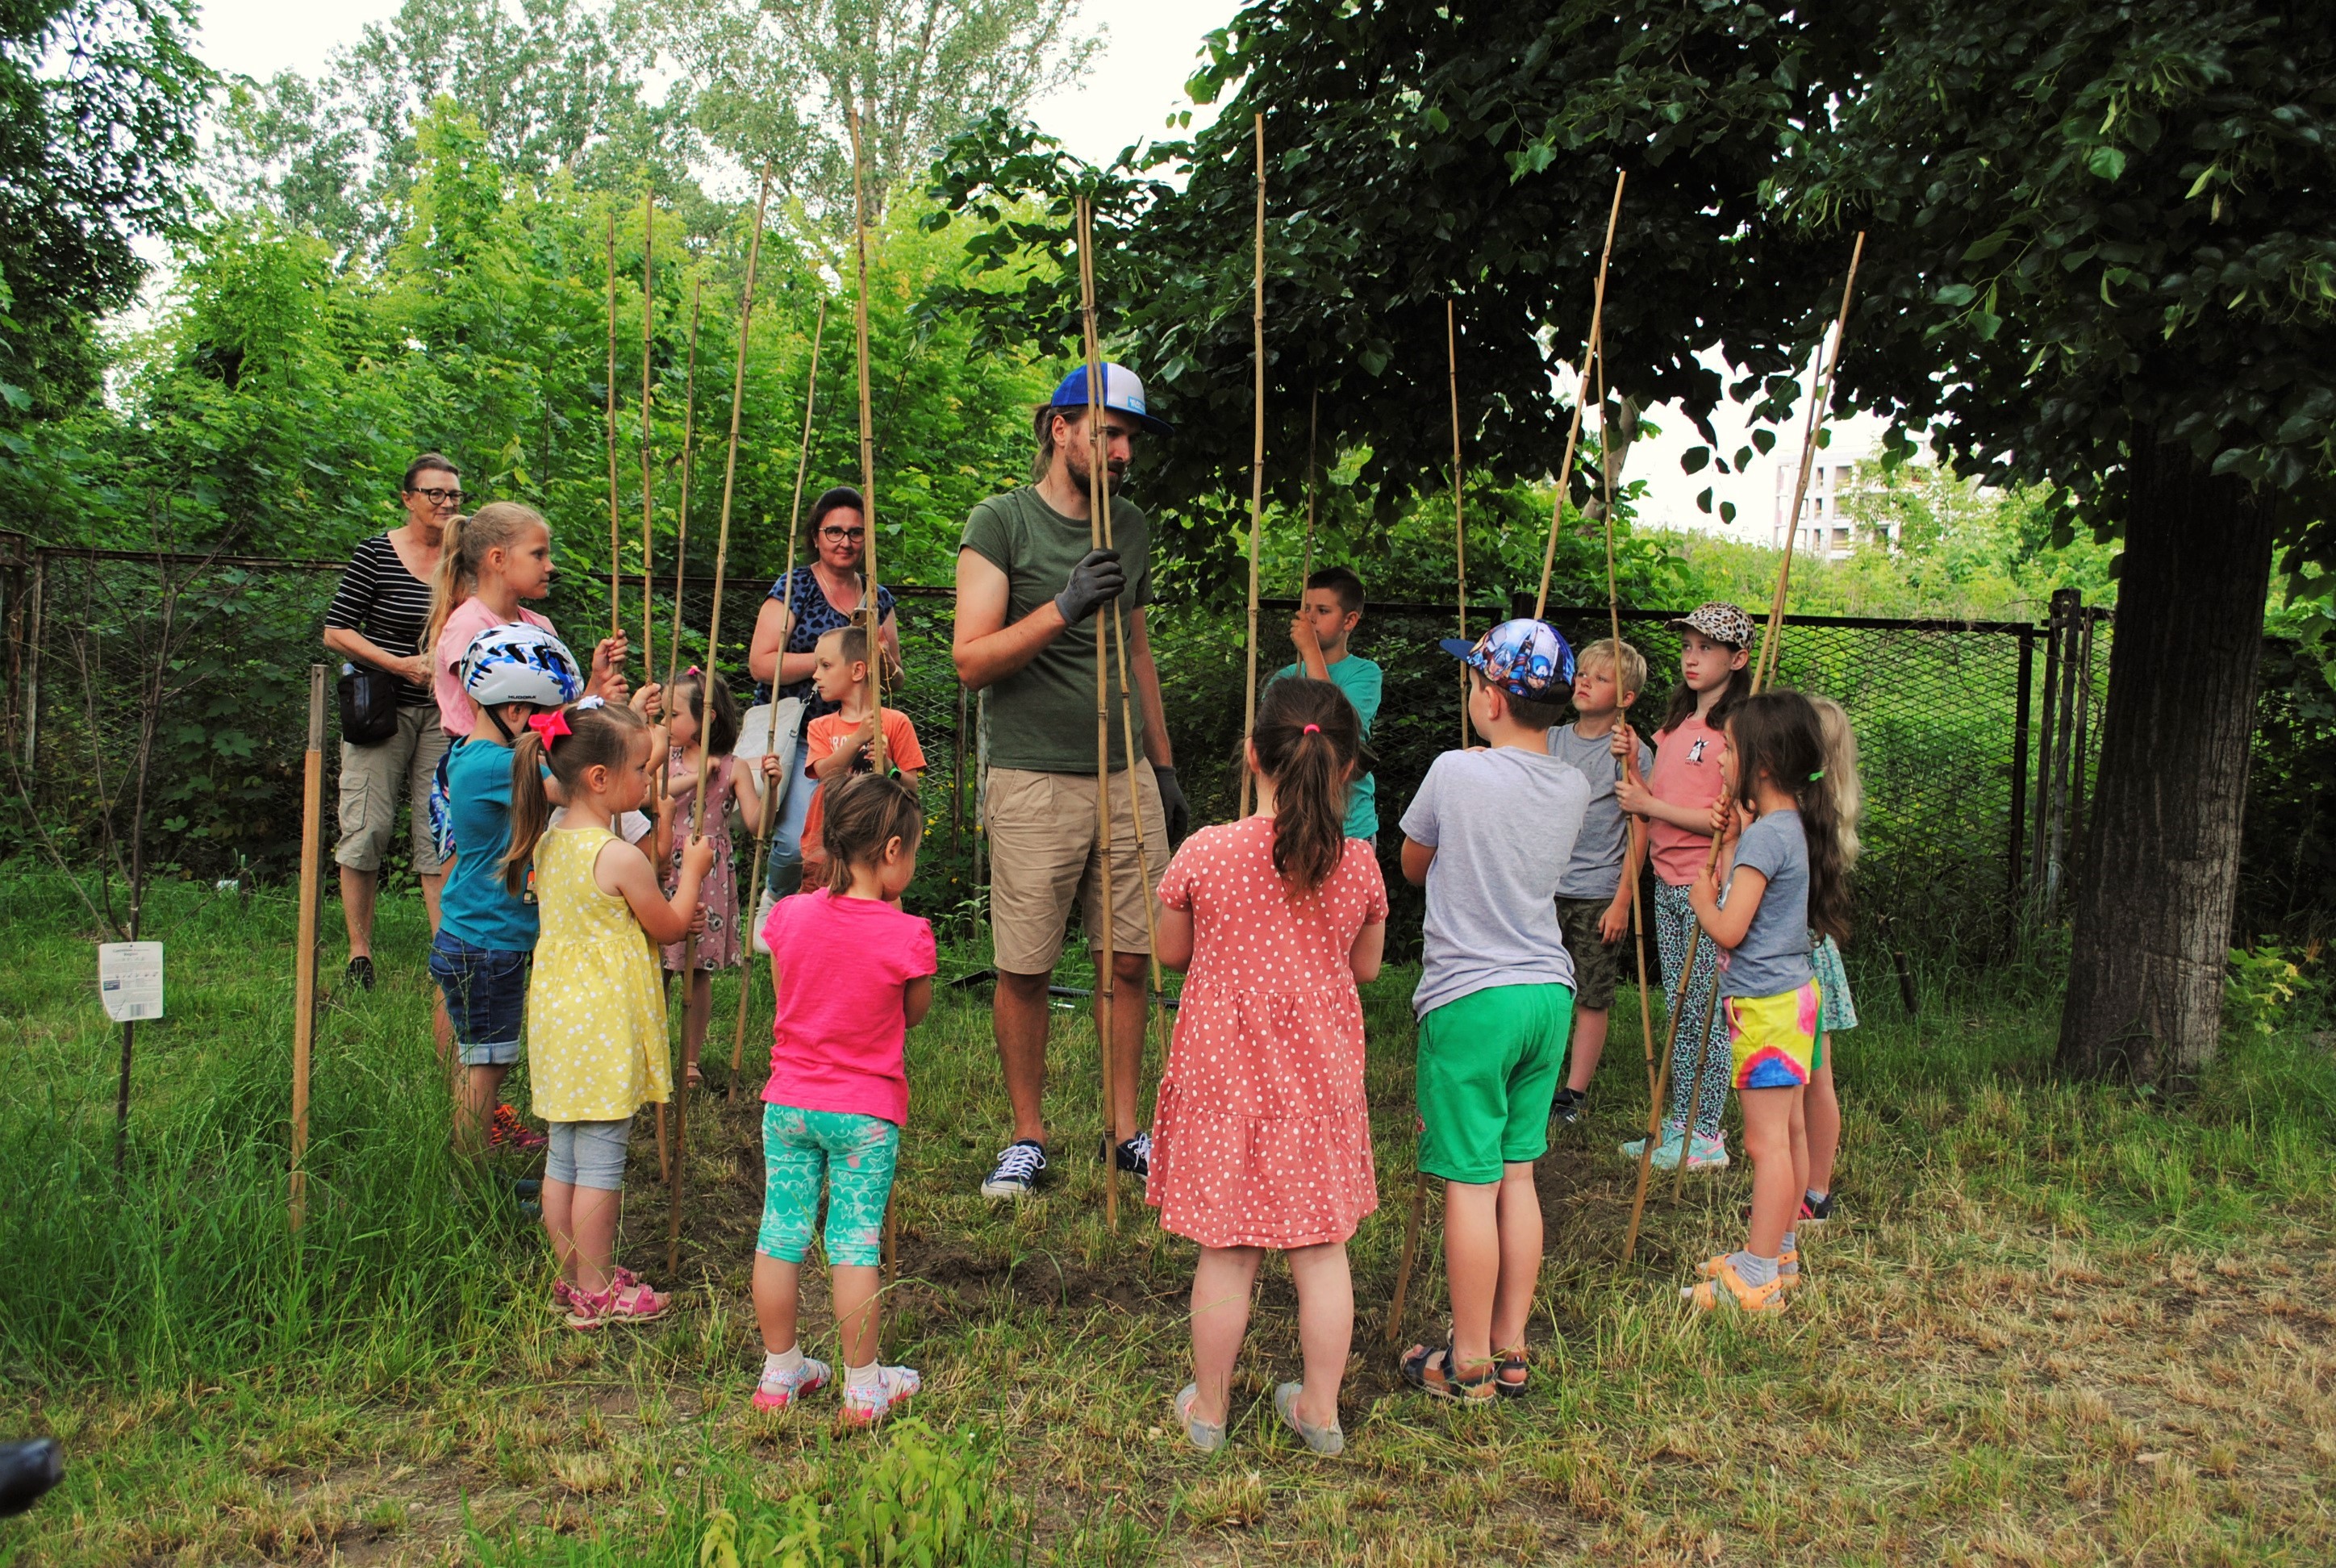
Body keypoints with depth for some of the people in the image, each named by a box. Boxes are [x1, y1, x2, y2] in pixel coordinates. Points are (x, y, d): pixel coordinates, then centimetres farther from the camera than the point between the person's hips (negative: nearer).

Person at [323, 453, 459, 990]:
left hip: (444, 712, 3)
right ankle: (359, 952, 11)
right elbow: (336, 631, -6)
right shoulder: (375, 554, -5)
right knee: (367, 828, 0)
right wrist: (403, 665, -14)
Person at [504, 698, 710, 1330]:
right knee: (600, 1161, 1)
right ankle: (597, 1292, 11)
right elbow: (669, 927, -7)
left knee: (563, 1155, 16)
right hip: (605, 1024, -8)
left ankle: (572, 1275, 28)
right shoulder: (620, 858, -20)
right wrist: (691, 871, 7)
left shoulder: (546, 844, 5)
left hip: (557, 1013, 8)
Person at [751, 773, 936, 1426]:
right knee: (856, 1244, 5)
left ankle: (780, 1371, 26)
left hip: (788, 1102, 4)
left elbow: (786, 1000, 9)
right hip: (865, 1113, -4)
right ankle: (864, 1385, 16)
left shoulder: (788, 916, -3)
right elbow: (915, 1013, 2)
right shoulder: (906, 936, -15)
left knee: (780, 1233, 12)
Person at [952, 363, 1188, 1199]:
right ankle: (1028, 1136, 17)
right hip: (1035, 780, -5)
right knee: (1025, 969, 1)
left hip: (1127, 778, 5)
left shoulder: (1130, 527, 14)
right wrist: (1063, 607, -22)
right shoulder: (1001, 521, -3)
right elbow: (971, 658, -9)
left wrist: (1164, 766, 21)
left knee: (1127, 959, 7)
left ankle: (1124, 1129, 20)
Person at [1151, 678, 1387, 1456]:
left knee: (1227, 1252, 10)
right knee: (1322, 1248, 13)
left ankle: (1209, 1407, 25)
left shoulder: (1205, 853, -14)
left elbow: (1171, 952, 1)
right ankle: (1320, 1408, 25)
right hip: (1321, 1078, 2)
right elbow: (1365, 966, 6)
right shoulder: (1359, 865, -8)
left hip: (1223, 1074, -1)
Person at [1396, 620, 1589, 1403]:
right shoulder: (1574, 790, 3)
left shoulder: (1456, 773, -13)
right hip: (1548, 993, 6)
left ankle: (1469, 1364, 11)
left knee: (1470, 1183, 2)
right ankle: (1511, 1351, 22)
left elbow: (1413, 866, 4)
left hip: (1469, 999, -6)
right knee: (1518, 1174, 14)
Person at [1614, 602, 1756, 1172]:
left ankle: (1707, 1137, 8)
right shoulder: (1677, 724, 15)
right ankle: (1680, 1123, 22)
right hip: (1668, 884, 8)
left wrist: (1648, 804, -13)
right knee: (1679, 1012, 13)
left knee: (1706, 1014, -1)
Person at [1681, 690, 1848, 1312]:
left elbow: (1728, 930, -21)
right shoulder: (1787, 825, 10)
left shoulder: (1766, 835, -19)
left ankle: (1757, 1278, 0)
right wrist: (1729, 840, 11)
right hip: (1788, 992, 10)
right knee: (1782, 1132, 17)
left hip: (1765, 1003, -10)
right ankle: (1777, 1250, 29)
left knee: (1766, 1138, -5)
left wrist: (1701, 899, -3)